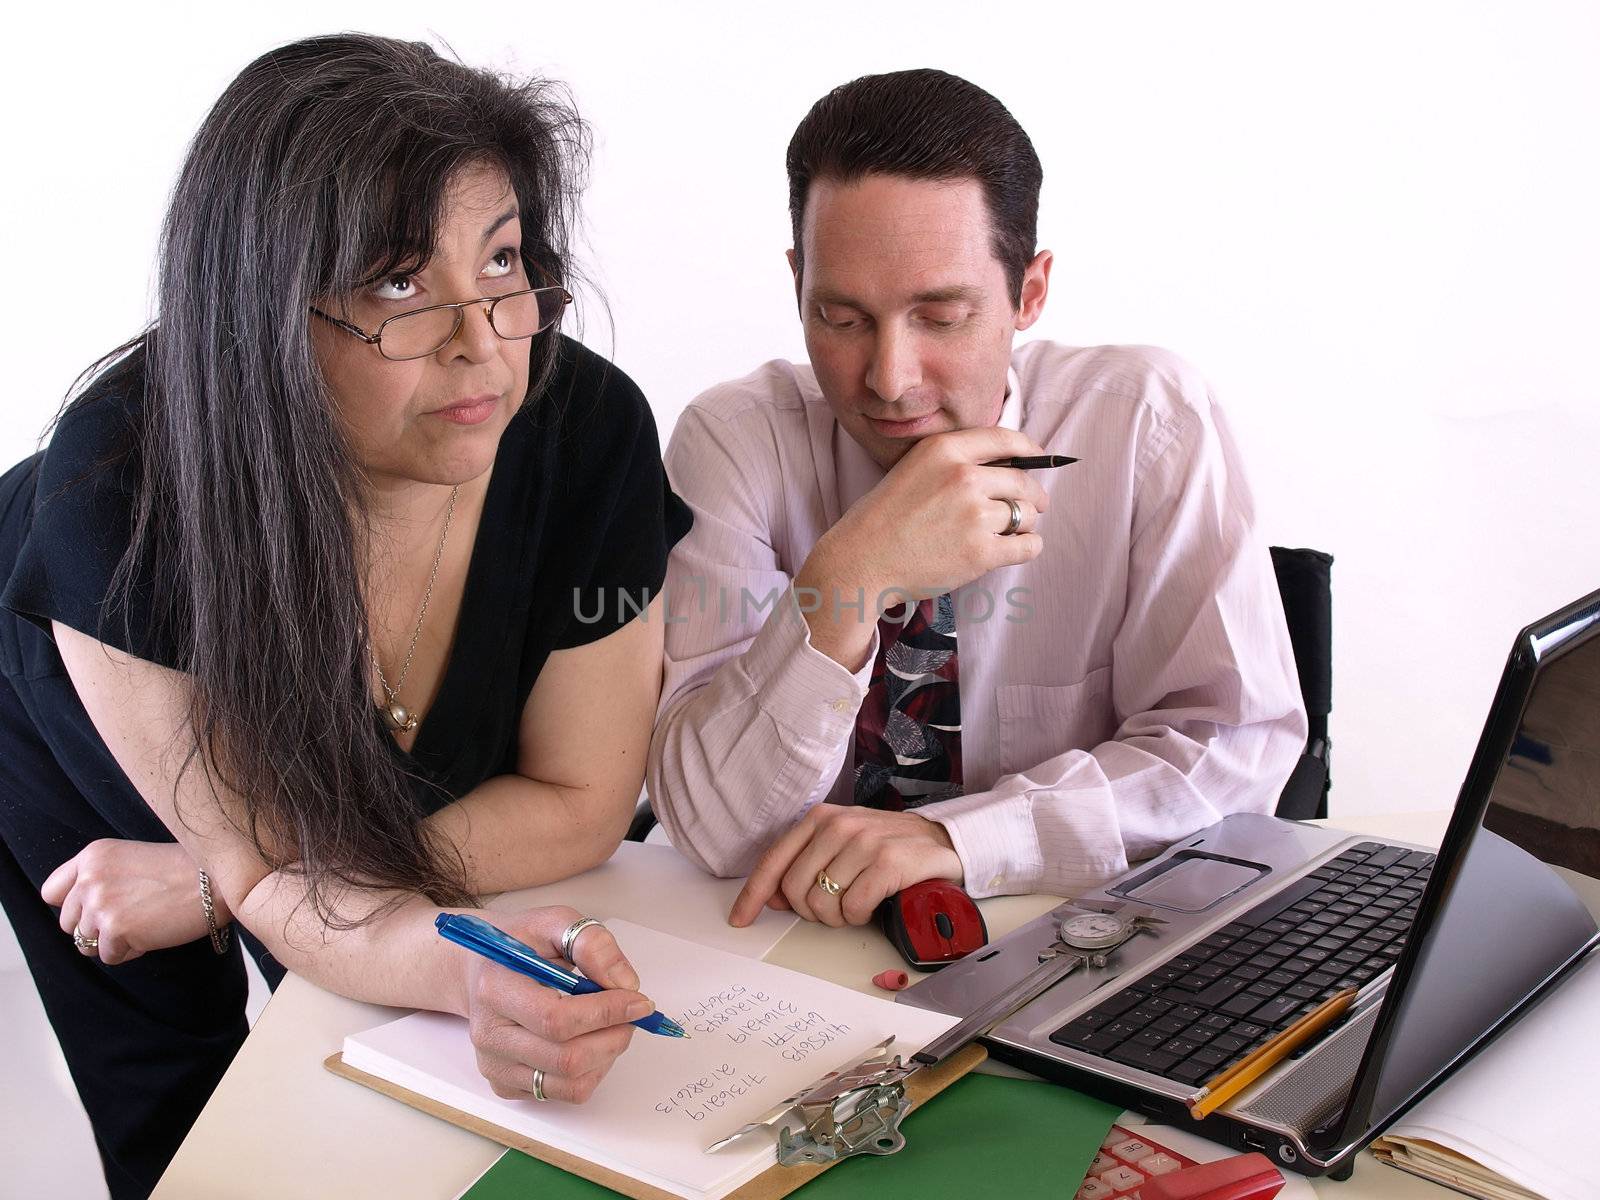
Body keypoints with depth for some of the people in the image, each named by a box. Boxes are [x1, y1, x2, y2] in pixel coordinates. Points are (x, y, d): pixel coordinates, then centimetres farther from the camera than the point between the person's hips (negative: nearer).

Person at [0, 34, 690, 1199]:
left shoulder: (589, 427, -34)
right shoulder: (123, 480, -40)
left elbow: (578, 800, -23)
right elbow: (274, 873, -33)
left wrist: (214, 883, -26)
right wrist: (466, 969, -56)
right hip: (98, 774, -2)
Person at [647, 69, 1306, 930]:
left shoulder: (1147, 419, -9)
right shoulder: (734, 440, -10)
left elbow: (1238, 744, -12)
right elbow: (712, 829, -16)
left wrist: (954, 838, -23)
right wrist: (848, 581, -30)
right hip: (799, 948, 0)